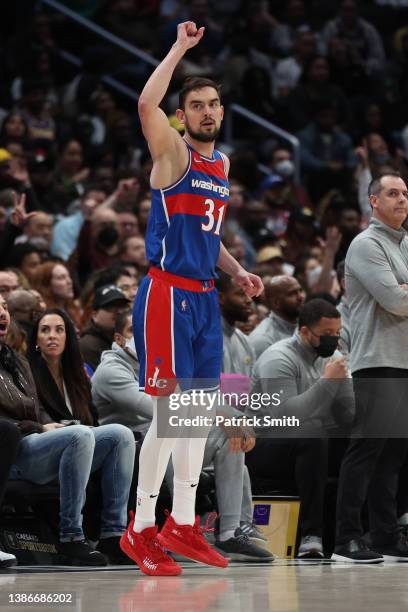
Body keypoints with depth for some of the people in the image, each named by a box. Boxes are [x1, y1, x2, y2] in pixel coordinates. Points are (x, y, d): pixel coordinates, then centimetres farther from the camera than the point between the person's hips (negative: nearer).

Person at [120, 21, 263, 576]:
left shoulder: (223, 165, 16)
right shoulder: (174, 154, -7)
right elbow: (146, 103, -28)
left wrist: (237, 271, 11)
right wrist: (181, 48, -21)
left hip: (204, 296, 8)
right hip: (167, 295, -8)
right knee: (168, 411, -9)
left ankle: (183, 524, 19)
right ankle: (141, 530, -3)